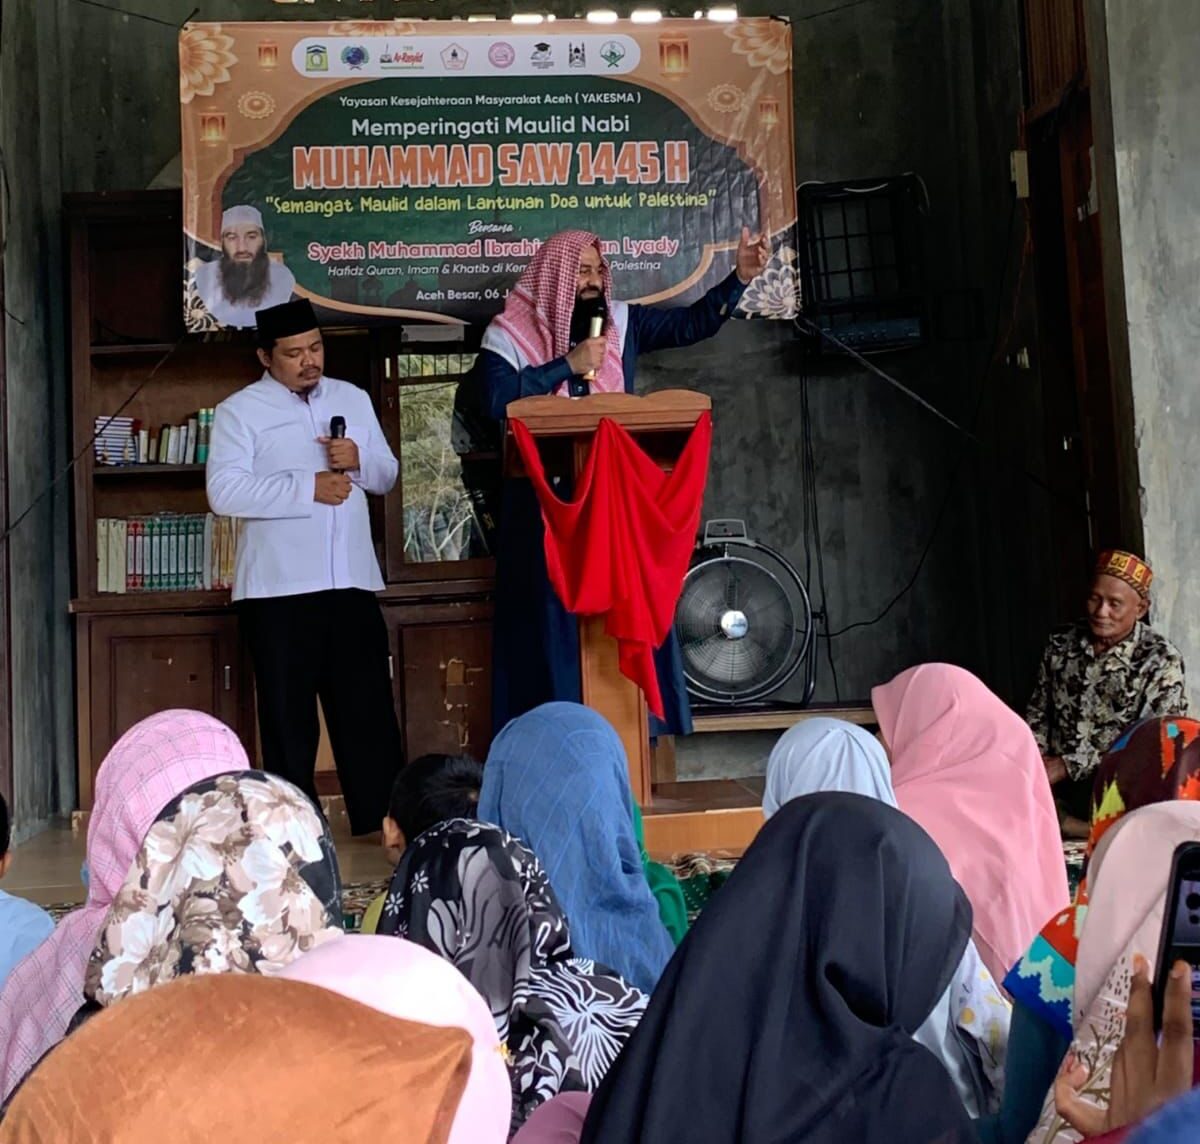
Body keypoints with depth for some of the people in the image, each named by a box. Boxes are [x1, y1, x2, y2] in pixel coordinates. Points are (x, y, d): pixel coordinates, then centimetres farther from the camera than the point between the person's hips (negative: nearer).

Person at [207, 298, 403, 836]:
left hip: (352, 583, 4)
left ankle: (383, 820, 13)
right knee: (287, 714, 4)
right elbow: (225, 491, -12)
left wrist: (359, 461, -4)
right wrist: (309, 488, -14)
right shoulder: (239, 411, 1)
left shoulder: (353, 399, 16)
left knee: (368, 707, 5)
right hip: (278, 589, -3)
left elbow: (388, 474, 18)